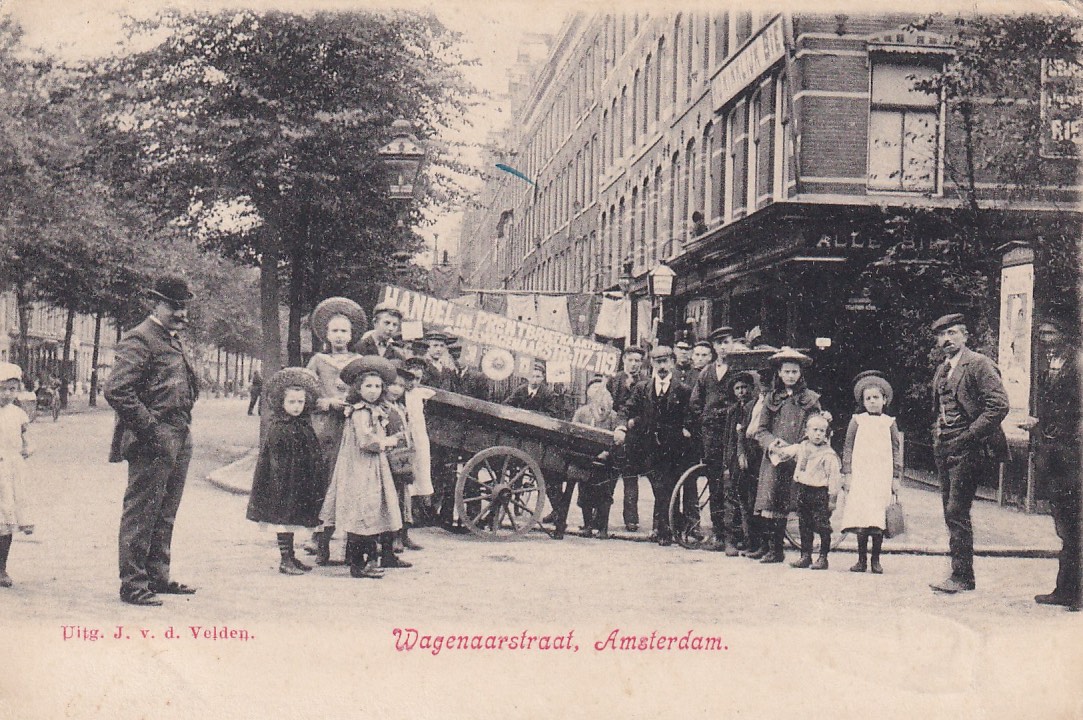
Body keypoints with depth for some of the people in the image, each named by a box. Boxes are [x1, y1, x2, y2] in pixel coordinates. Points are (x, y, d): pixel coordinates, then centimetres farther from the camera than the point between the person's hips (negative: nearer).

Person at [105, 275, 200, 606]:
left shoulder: (173, 340, 18)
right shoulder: (139, 340, -11)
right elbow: (115, 390, -21)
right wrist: (149, 428, -19)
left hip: (179, 440, 9)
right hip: (153, 442, -9)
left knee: (165, 515, 16)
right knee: (141, 514, -2)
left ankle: (158, 577, 25)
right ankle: (133, 585, 5)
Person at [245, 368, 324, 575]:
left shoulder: (304, 426, 8)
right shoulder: (278, 429, -13)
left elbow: (314, 456, 14)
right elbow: (275, 461, -15)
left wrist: (316, 485, 14)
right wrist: (280, 484, -19)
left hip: (301, 484, 7)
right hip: (283, 482, -7)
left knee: (292, 519, 14)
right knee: (284, 518, -3)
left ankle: (290, 556, 23)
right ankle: (285, 560, 3)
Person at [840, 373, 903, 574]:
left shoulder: (889, 423, 10)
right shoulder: (857, 421, 8)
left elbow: (896, 452, 11)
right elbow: (848, 449, 8)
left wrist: (896, 477, 5)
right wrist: (847, 474, 1)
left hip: (882, 477, 1)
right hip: (860, 475, 0)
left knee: (879, 518, -2)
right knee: (861, 517, -6)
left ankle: (876, 559, 8)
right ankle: (861, 559, 3)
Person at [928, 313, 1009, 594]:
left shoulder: (979, 364, -8)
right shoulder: (942, 370, 18)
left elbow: (999, 406, -16)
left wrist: (967, 437, -18)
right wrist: (938, 435, 13)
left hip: (967, 449, -8)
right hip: (944, 450, 8)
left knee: (957, 511, -11)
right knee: (951, 513, 9)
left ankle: (962, 576, -5)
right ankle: (959, 573, 16)